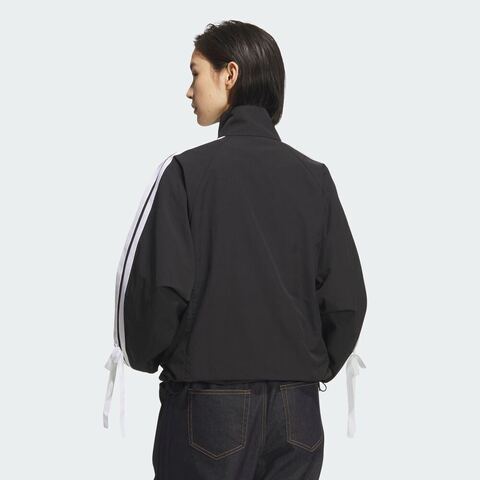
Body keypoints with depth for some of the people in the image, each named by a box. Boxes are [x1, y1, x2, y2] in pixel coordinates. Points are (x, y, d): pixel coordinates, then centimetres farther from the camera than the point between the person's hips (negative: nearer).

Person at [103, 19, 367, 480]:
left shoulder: (186, 171, -9)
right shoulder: (314, 177, 2)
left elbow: (154, 285, -14)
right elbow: (347, 298, -1)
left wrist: (142, 357, 5)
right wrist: (315, 369, 14)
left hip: (210, 403, -3)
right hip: (298, 411, 4)